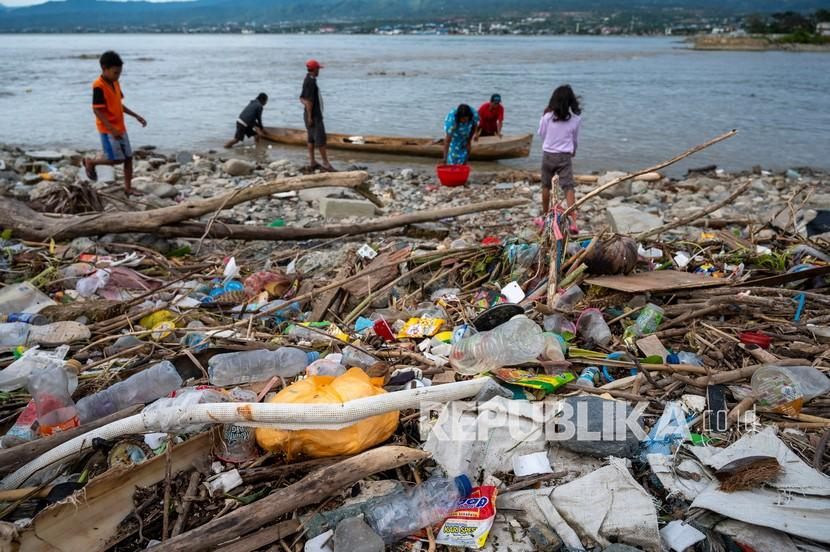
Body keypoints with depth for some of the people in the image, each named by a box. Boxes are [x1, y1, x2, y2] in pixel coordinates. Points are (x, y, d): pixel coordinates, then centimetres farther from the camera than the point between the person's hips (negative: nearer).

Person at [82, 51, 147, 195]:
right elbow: (96, 110, -20)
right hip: (108, 129, -8)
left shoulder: (115, 83, 8)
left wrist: (136, 116, 13)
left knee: (128, 157, 7)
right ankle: (90, 162, 18)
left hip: (120, 127, 8)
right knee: (116, 159, -8)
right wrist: (112, 129, -27)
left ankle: (128, 188, 16)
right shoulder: (98, 86, -17)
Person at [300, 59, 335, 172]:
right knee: (321, 138, -8)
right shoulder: (311, 81, -17)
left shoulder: (307, 80, 14)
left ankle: (312, 162, 14)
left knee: (312, 139, 11)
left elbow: (302, 98, 20)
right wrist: (310, 116, -22)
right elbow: (309, 100, -22)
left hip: (312, 114, 10)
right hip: (314, 115, -10)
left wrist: (308, 106, 10)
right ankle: (326, 163, -6)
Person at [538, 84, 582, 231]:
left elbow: (541, 134, 8)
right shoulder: (575, 119, -6)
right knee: (568, 187, -4)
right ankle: (573, 221, -14)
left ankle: (545, 214, 33)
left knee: (546, 186, 18)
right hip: (565, 156, -1)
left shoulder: (547, 116, -9)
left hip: (548, 155, 1)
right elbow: (575, 140, 10)